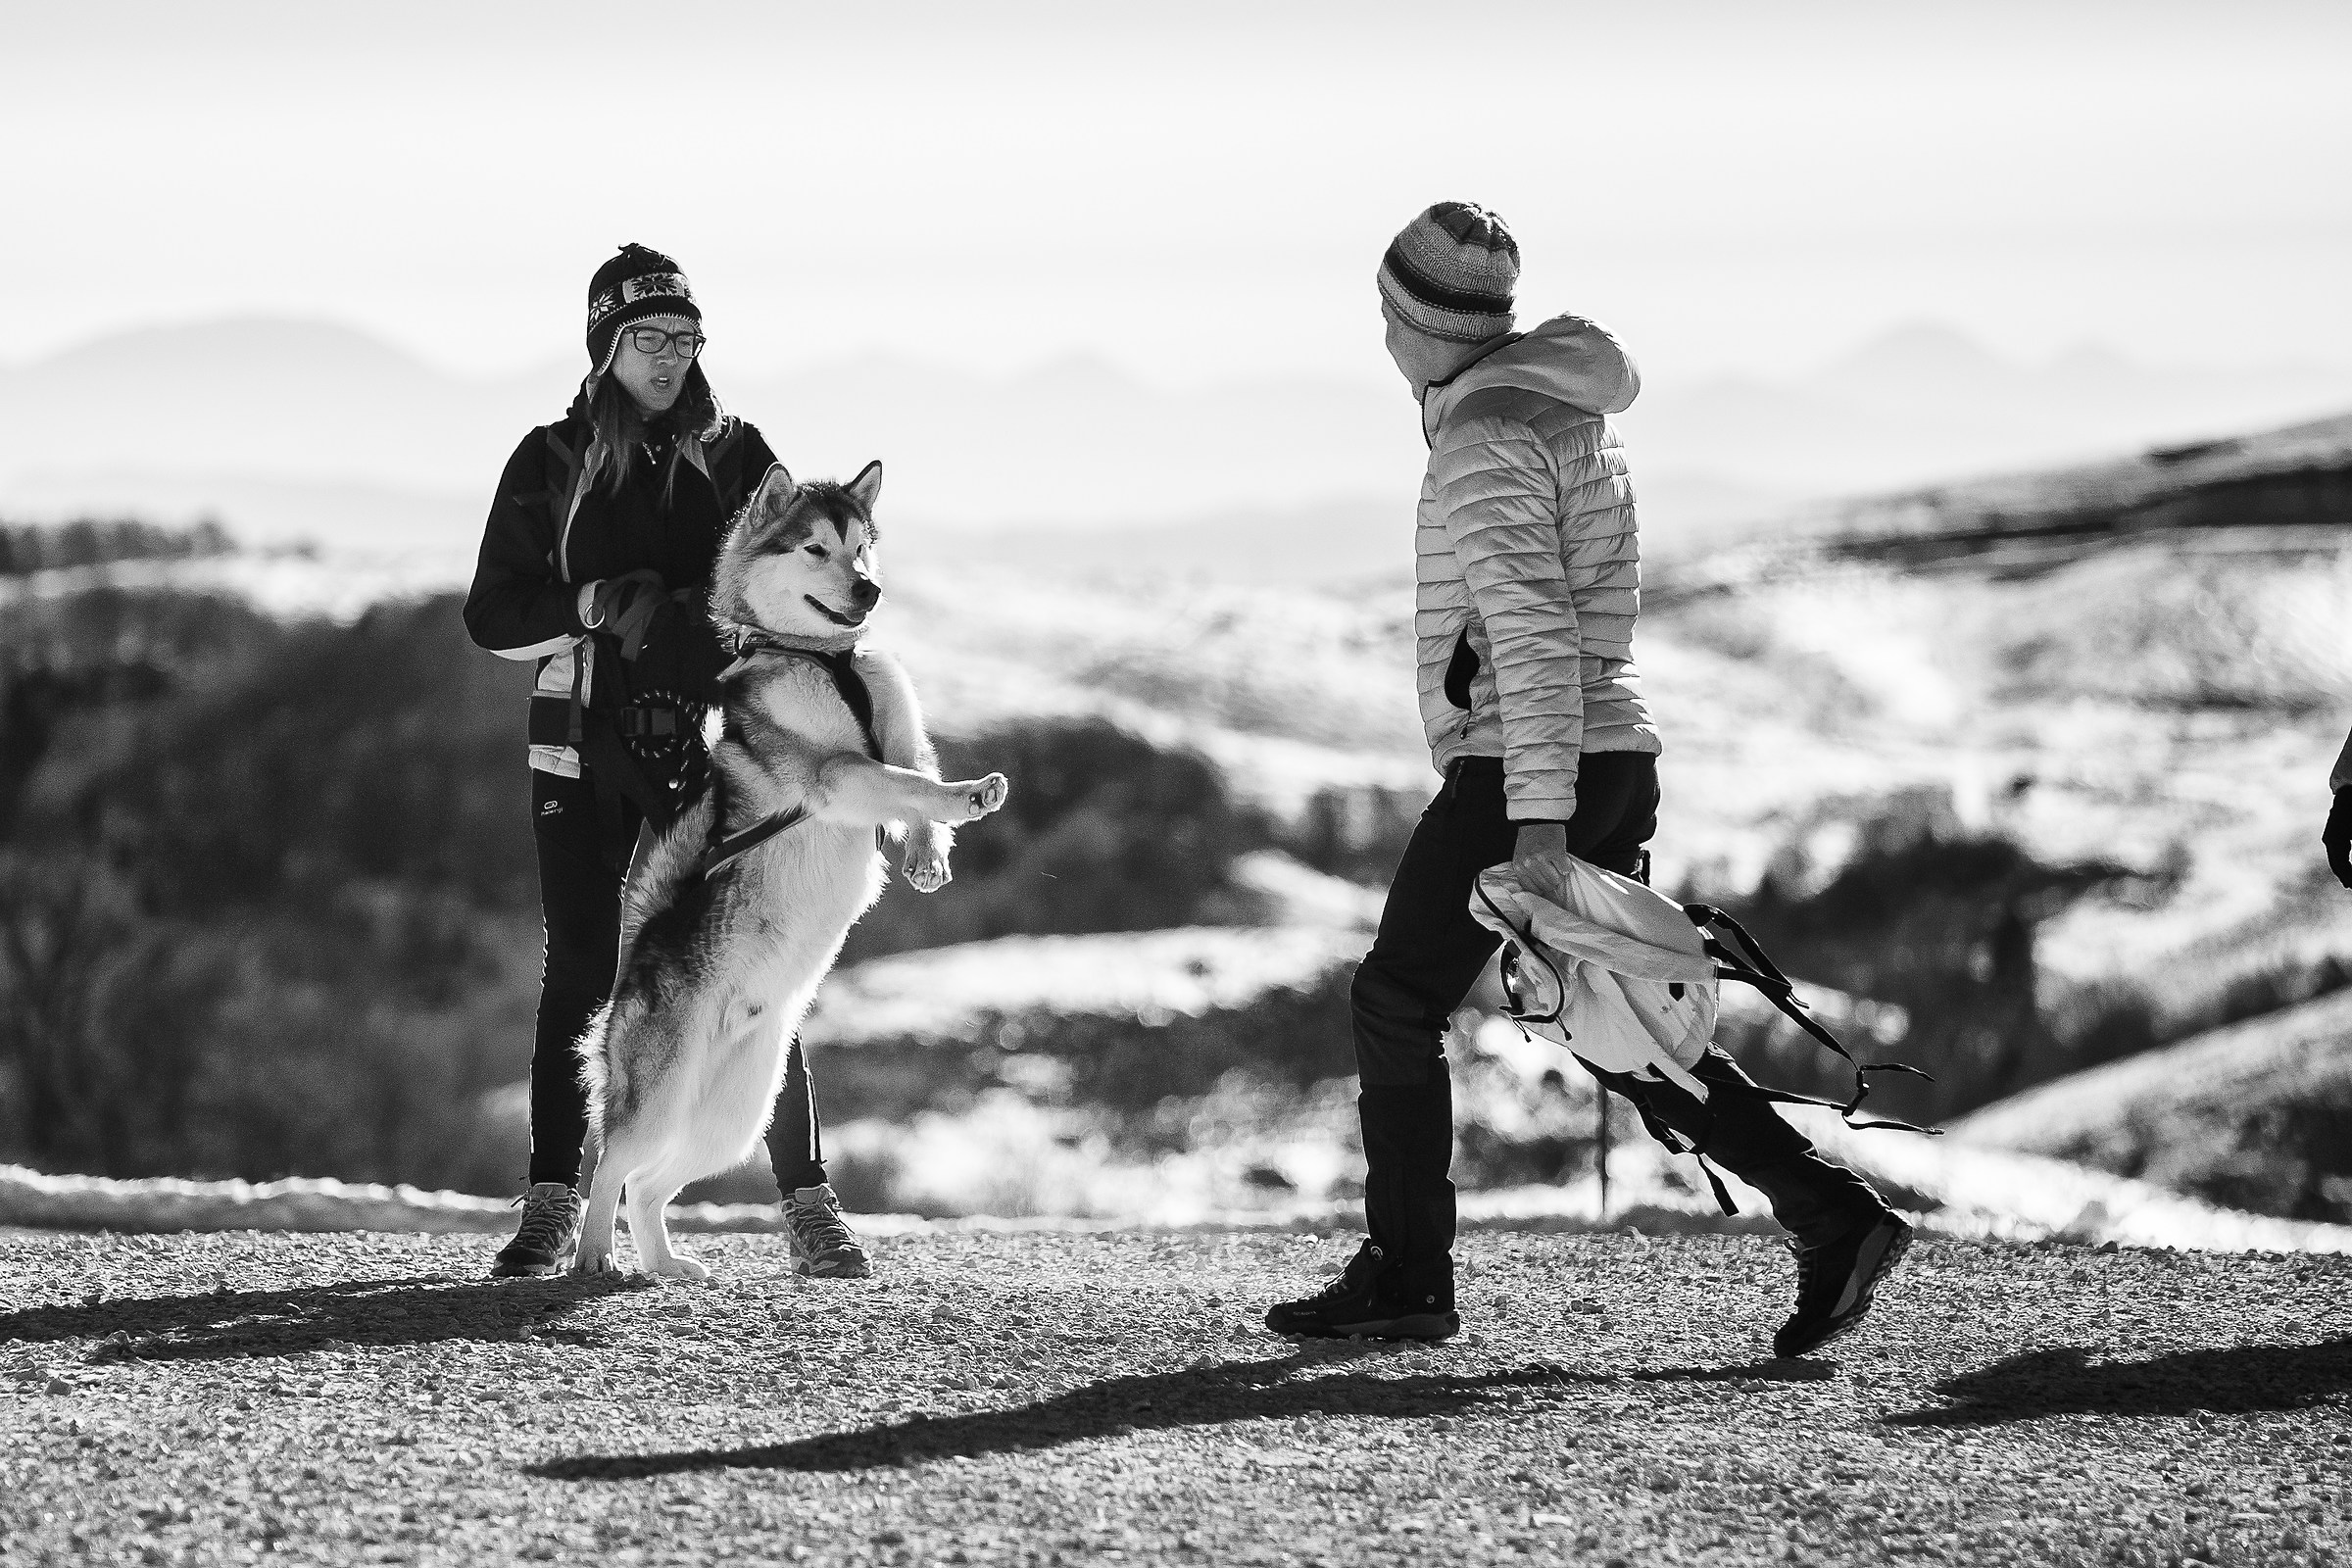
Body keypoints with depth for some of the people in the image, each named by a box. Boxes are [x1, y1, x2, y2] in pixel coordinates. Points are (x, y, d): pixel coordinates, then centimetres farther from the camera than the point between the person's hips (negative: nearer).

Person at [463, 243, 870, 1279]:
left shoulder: (734, 456, 8)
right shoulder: (552, 463, 8)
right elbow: (493, 616, 5)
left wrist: (682, 611, -15)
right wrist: (596, 604, -13)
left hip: (712, 748, 0)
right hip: (585, 748, 0)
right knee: (579, 970, -4)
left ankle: (807, 1207, -4)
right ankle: (551, 1207, -1)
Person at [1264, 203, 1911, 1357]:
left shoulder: (1486, 444, -15)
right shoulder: (1567, 409, 16)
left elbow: (1533, 635, -22)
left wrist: (1538, 817, -25)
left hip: (1522, 770, -9)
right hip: (1617, 754, 9)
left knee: (1396, 1004, 2)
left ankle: (1406, 1277, 6)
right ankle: (1833, 1216, 1)